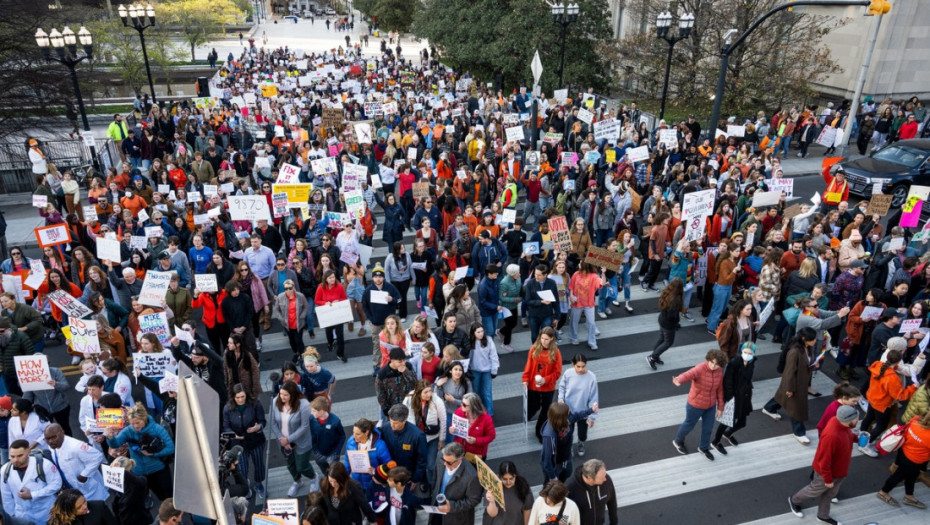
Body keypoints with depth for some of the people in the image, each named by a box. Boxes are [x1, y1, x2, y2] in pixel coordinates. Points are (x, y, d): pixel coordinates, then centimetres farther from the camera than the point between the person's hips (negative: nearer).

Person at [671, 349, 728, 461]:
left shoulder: (720, 372, -10)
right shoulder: (700, 369, -30)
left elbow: (720, 390, 1)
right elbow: (688, 374, -51)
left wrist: (720, 407, 7)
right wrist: (679, 380, -73)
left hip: (711, 406, 5)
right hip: (695, 405, -5)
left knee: (708, 428, 20)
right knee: (689, 425, 18)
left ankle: (704, 448, 48)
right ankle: (678, 441, 47)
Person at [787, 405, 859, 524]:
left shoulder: (842, 423, -17)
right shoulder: (832, 436, -42)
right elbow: (824, 460, -31)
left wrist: (856, 437, -5)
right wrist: (828, 479, -20)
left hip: (839, 470, 7)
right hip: (826, 472, -7)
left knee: (829, 494, 27)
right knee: (815, 490, 20)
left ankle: (823, 516, 50)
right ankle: (794, 501, 46)